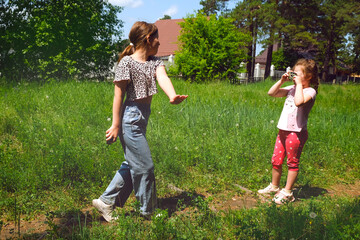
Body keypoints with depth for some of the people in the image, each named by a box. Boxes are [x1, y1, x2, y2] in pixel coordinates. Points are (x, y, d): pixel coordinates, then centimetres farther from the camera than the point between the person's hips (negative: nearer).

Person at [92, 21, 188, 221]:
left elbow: (163, 78, -11)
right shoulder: (127, 62, -10)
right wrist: (116, 125, -13)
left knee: (133, 164, 15)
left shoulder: (155, 62, 10)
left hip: (143, 117, 9)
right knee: (145, 166, 0)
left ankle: (106, 202, 28)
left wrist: (172, 96, -32)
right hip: (130, 117, -8)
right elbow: (119, 94, -11)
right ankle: (148, 212, 17)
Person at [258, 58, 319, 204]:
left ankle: (287, 192, 15)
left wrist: (299, 84, -22)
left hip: (296, 132, -7)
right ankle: (274, 186, 33)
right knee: (276, 160, 15)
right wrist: (282, 81, 2)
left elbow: (299, 102, -32)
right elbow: (271, 93, 11)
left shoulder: (310, 91, -11)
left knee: (292, 162, 5)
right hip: (283, 130, 8)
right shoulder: (291, 88, 11)